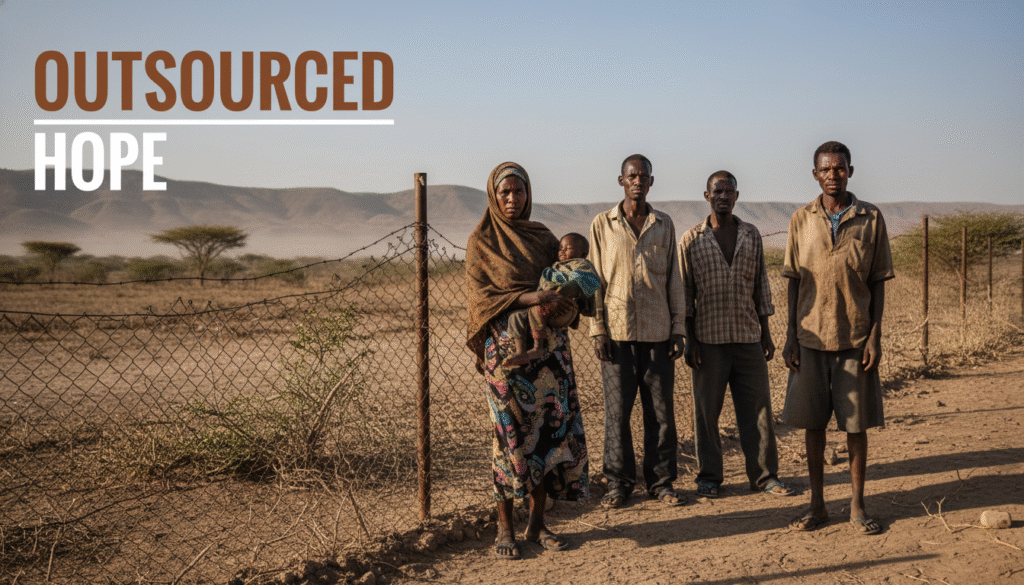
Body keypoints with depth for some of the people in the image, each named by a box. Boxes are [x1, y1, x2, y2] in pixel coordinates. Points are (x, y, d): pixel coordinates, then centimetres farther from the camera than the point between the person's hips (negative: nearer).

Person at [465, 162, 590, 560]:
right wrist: (529, 297, -20)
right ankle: (505, 529, 8)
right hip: (506, 345, -4)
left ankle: (537, 523, 13)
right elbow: (479, 297, -7)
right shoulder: (481, 242, 1)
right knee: (512, 433, -4)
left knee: (553, 429, 1)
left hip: (549, 345, 4)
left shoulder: (542, 237, 12)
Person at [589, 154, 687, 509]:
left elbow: (673, 280, 10)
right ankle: (618, 483, 12)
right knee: (617, 411, 2)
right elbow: (595, 279, 3)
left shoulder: (664, 225, 9)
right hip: (617, 331, -2)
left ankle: (661, 482, 14)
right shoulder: (603, 224, 4)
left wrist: (677, 329, 5)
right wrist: (597, 329, -4)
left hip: (657, 332, 2)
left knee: (661, 411, 4)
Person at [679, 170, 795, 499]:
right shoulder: (691, 240, 0)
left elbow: (761, 286, 13)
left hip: (748, 336, 3)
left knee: (757, 408, 5)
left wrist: (766, 333, 10)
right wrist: (688, 340, -5)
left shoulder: (751, 235, 9)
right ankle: (708, 477, 15)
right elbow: (684, 293, 0)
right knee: (706, 410, 4)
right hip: (709, 338, -3)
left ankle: (764, 475, 16)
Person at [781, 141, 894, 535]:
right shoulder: (801, 220, 4)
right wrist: (791, 336, 1)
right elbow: (794, 281, 6)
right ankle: (817, 505, 16)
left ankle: (857, 506, 15)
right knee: (813, 422, 5)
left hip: (855, 338, -1)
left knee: (856, 423, 4)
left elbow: (878, 282, 2)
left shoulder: (871, 218, 1)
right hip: (811, 337, 1)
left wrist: (875, 336, -5)